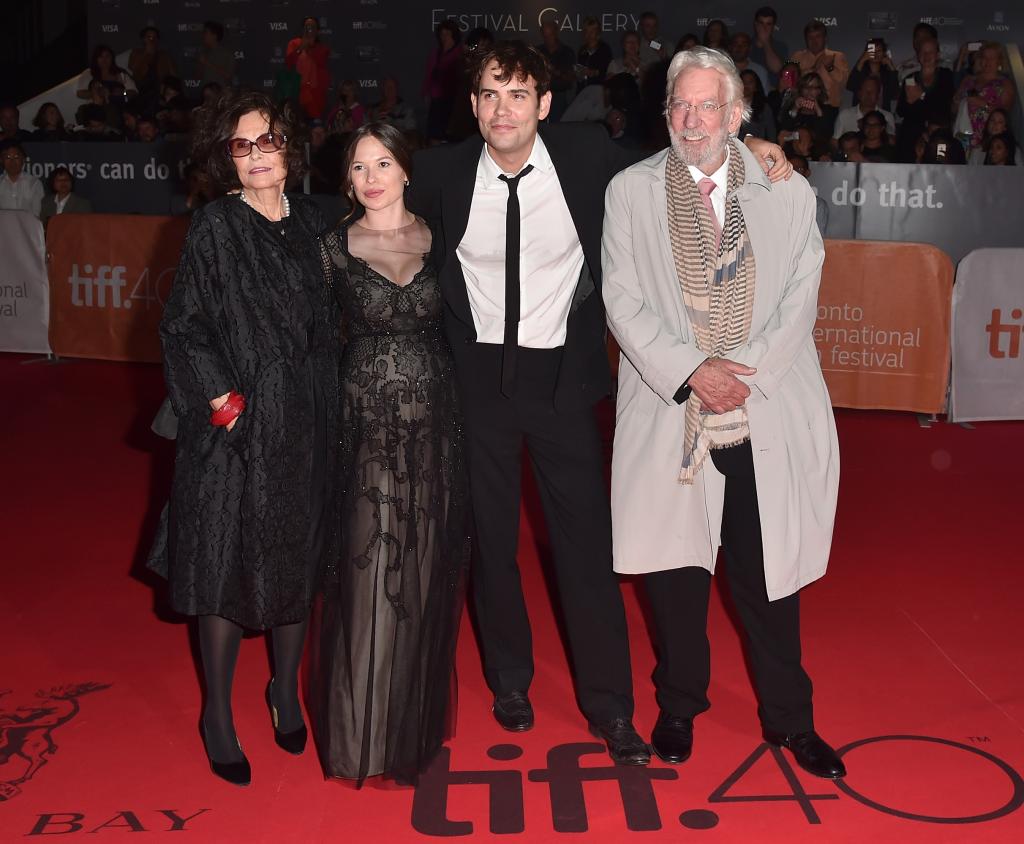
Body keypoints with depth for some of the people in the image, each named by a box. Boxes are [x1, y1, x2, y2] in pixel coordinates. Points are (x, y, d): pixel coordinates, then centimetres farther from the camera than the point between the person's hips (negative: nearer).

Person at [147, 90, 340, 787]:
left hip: (307, 423, 4)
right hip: (237, 428, -4)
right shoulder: (215, 227, -6)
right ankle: (218, 715, 21)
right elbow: (183, 329, -7)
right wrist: (224, 403, -13)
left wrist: (324, 401, 8)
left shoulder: (311, 222, 7)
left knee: (301, 559, 13)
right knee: (231, 565, 4)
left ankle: (286, 691, 32)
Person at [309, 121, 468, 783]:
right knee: (368, 572, 1)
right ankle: (363, 727, 17)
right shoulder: (336, 247, -1)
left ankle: (418, 715, 29)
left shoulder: (440, 239, 4)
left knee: (426, 569, 10)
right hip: (366, 422, -2)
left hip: (435, 422, 2)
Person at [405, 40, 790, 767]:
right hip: (478, 378, 1)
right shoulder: (443, 172, -5)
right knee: (490, 537, 12)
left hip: (563, 376, -1)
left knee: (586, 540, 2)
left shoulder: (587, 153, -7)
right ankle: (510, 678, 34)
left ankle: (610, 705, 16)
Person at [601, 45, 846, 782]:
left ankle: (789, 717, 29)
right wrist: (691, 372, -14)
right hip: (670, 416, 0)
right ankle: (680, 706, 32)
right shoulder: (630, 191, 4)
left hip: (770, 416, 1)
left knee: (770, 573, 9)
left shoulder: (788, 192, 5)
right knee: (676, 574, 9)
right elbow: (624, 302, -3)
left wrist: (743, 373, -13)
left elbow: (800, 298, 0)